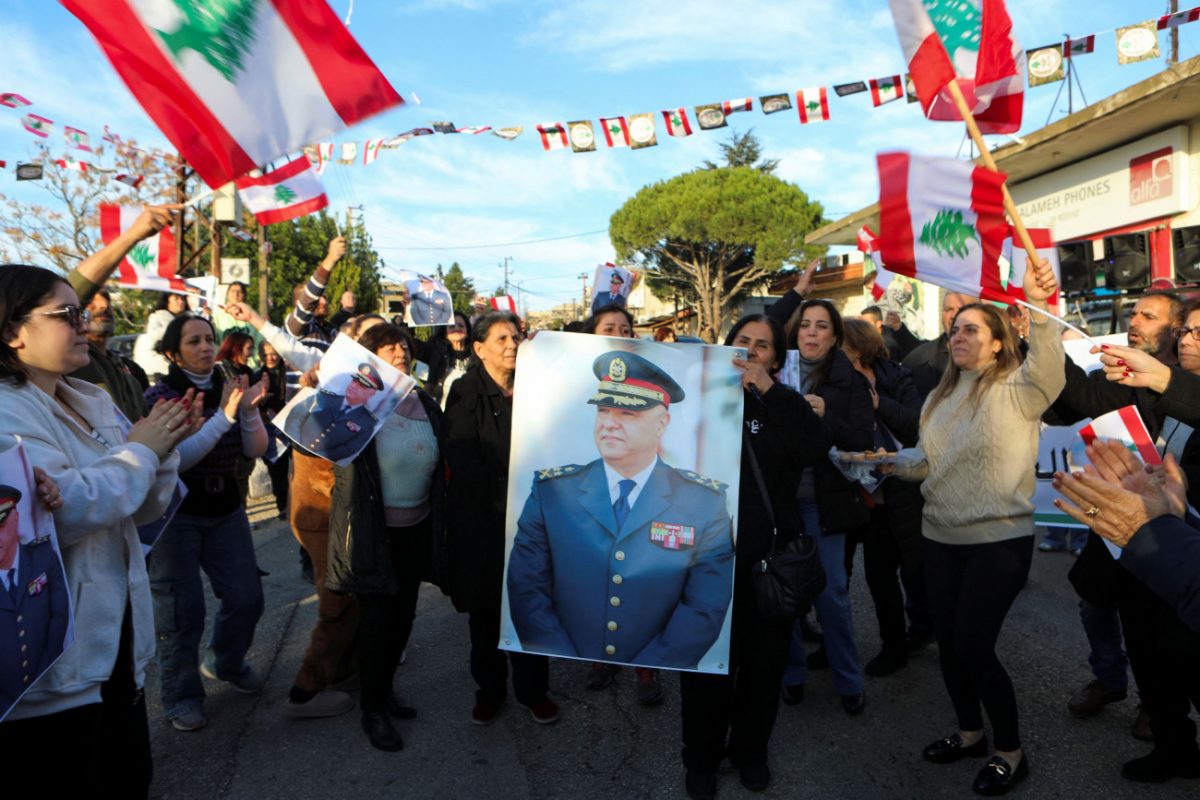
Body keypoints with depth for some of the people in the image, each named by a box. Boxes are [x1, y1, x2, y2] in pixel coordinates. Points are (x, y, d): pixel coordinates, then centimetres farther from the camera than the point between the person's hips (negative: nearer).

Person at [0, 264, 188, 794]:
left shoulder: (94, 403, 9)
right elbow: (64, 511, -29)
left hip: (118, 642, 8)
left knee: (131, 781, 19)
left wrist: (163, 450, -5)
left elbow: (141, 509, 12)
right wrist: (139, 451, -15)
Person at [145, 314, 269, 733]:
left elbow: (256, 450, -4)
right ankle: (181, 695, 19)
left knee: (247, 598, 7)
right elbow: (175, 459, -23)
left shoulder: (228, 388, 2)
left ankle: (225, 662, 34)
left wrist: (249, 409, -22)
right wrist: (223, 416, -30)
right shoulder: (160, 395, -11)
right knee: (183, 609, 0)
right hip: (175, 514, -4)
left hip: (225, 510, 5)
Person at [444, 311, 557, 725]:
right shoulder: (465, 393, -6)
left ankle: (533, 690, 24)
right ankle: (489, 689, 29)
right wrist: (505, 501, -13)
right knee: (485, 610, 10)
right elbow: (463, 462, -11)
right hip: (482, 521, -2)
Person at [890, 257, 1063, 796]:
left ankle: (1011, 752, 21)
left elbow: (1050, 366, -30)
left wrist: (1039, 305, -43)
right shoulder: (942, 396, 12)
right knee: (948, 641, 14)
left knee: (973, 647, -3)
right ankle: (969, 732, 37)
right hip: (941, 537, 7)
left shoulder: (1018, 389, -8)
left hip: (999, 539, -6)